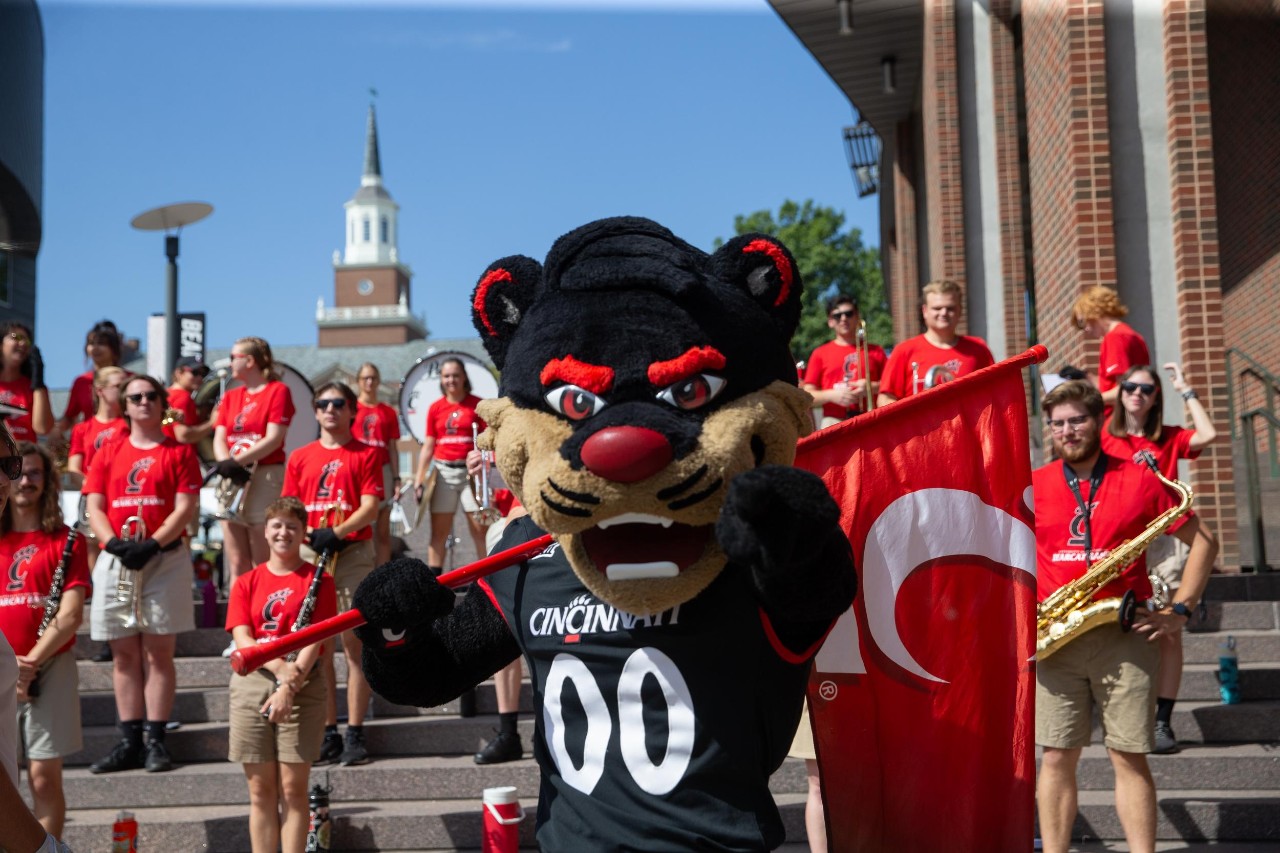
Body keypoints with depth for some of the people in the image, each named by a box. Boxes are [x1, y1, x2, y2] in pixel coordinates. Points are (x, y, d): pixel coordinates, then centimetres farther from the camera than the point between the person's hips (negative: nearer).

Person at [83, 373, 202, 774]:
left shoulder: (179, 452, 4)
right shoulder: (109, 454, 13)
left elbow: (186, 507, -5)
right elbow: (94, 507, 6)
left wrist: (153, 544, -17)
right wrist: (114, 543, -11)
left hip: (165, 558, -3)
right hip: (115, 561, 3)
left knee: (159, 652, -1)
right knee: (124, 654, 6)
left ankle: (155, 741, 2)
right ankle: (129, 741, 11)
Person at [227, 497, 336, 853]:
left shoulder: (319, 580, 2)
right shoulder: (246, 583, 9)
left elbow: (315, 639, -7)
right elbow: (242, 639, -1)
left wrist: (289, 687, -18)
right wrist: (279, 666, -18)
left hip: (303, 689, -2)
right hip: (251, 685, 2)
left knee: (293, 788, -2)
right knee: (260, 790, 5)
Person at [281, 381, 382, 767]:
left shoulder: (366, 454, 5)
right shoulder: (300, 457, 14)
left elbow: (370, 507, -4)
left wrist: (337, 533, -17)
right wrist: (306, 535, -8)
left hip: (353, 552, -3)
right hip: (309, 555, 3)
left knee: (355, 641, -4)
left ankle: (355, 733, 0)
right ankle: (327, 733, 10)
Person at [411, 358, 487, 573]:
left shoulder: (477, 405, 1)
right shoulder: (435, 408, 8)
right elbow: (428, 446, 10)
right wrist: (419, 478, 6)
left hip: (471, 471, -2)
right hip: (442, 471, 3)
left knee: (480, 528, -4)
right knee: (439, 531, 5)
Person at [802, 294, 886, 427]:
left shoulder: (875, 351, 14)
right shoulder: (820, 354, 12)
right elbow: (808, 394, 8)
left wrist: (872, 387, -7)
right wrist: (832, 395, -9)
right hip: (834, 423, 0)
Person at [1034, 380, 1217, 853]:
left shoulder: (1138, 481, 3)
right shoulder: (1032, 487, 7)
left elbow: (1203, 539, 9)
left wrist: (1179, 610, 1)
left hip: (1124, 635, -1)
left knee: (1130, 756, 1)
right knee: (1057, 756, 1)